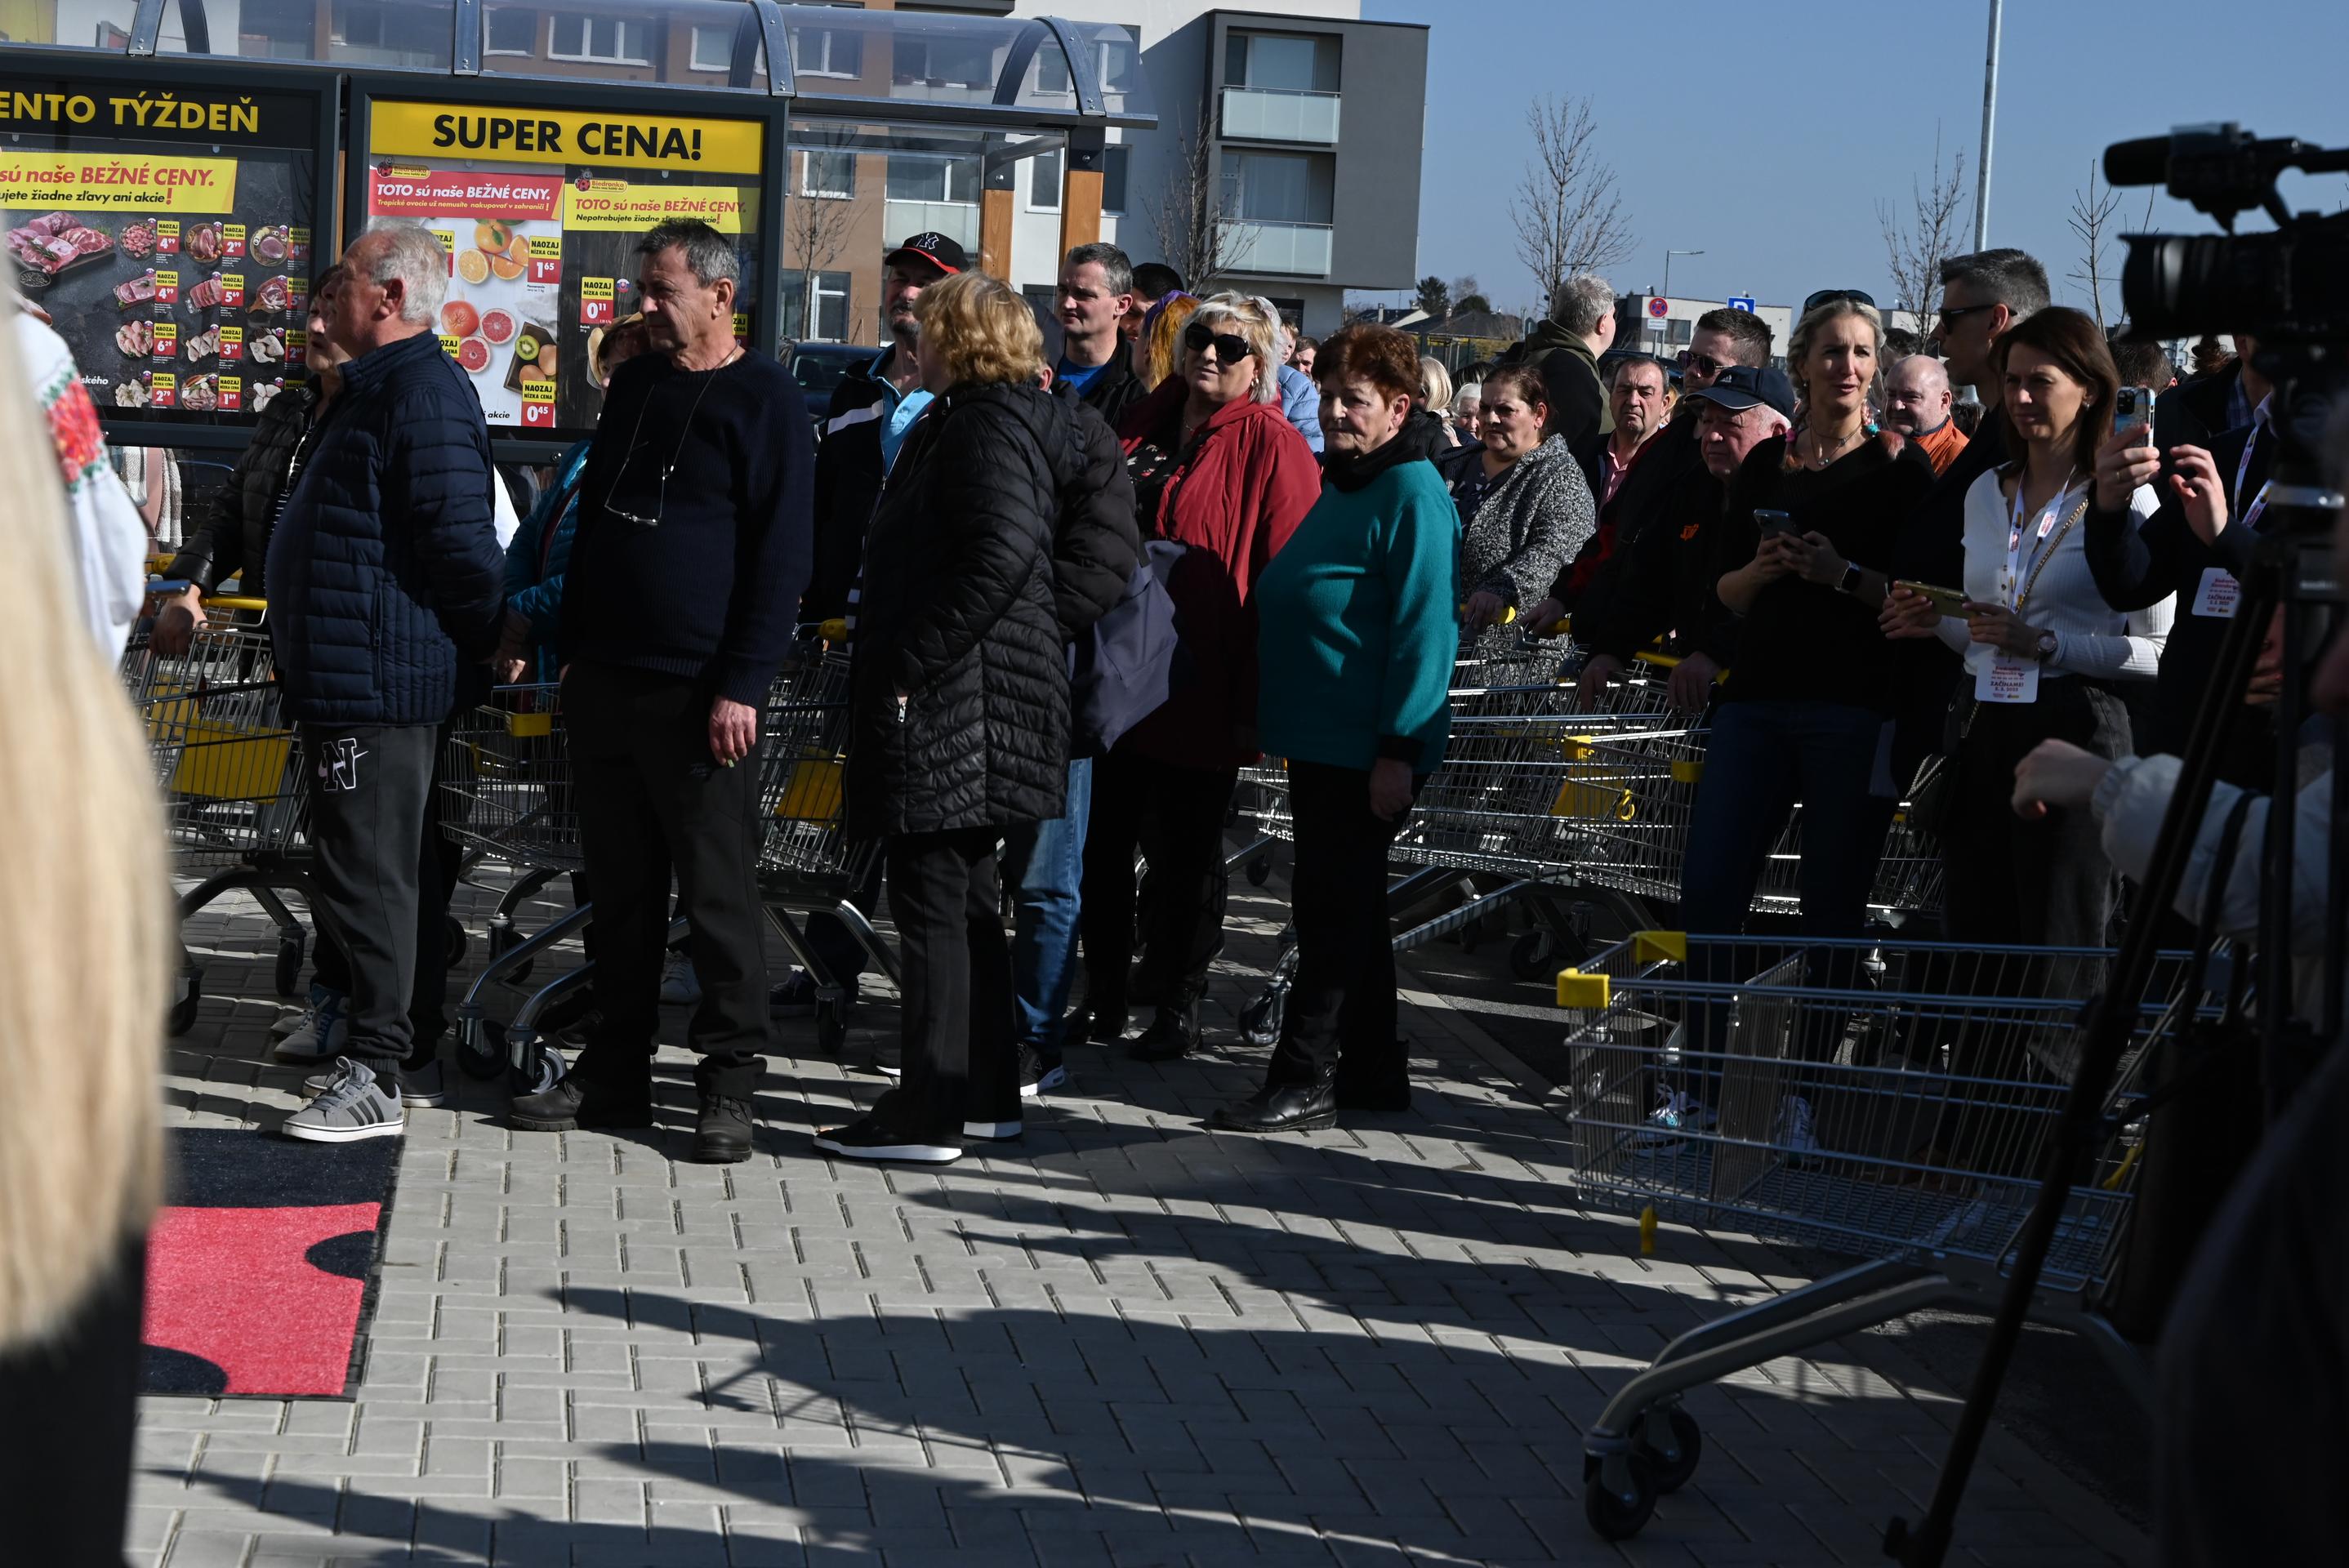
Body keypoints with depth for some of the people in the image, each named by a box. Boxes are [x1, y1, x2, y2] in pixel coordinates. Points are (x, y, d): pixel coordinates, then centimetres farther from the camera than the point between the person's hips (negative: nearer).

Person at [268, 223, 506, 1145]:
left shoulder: (423, 393, -17)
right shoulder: (378, 386, 19)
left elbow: (460, 537, -23)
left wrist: (484, 638, -11)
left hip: (377, 680, -11)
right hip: (347, 678, 11)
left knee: (368, 880, -8)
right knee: (372, 873, 18)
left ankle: (373, 1078, -5)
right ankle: (365, 1027, 29)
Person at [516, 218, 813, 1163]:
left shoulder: (765, 401, -5)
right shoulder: (635, 386, 15)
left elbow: (782, 556, -10)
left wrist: (744, 686, -15)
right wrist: (569, 650, 16)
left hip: (701, 695, -7)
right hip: (606, 681, 7)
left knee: (718, 895, -2)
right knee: (620, 889, 11)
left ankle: (729, 1084, 5)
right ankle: (615, 1074, 20)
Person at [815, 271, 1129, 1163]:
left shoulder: (990, 427, -13)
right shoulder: (967, 421, 18)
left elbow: (1003, 554, -26)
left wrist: (913, 661, -23)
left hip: (954, 707, -10)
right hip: (965, 706, 10)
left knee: (932, 904, -6)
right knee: (966, 900, 15)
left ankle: (928, 1115, -2)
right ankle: (984, 1095, 23)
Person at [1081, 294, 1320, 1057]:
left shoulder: (1271, 448, -7)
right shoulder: (1145, 424, 13)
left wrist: (1254, 699, -15)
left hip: (1198, 694, -6)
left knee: (1184, 858, 4)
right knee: (1101, 843, 10)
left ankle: (1177, 1013, 17)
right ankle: (1104, 1001, 24)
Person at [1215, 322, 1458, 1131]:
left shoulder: (1413, 494, -13)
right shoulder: (1342, 485, 17)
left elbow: (1425, 628, -19)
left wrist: (1399, 747, -23)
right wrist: (1279, 720, 22)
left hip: (1369, 750, -10)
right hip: (1319, 741, 10)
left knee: (1334, 913, -4)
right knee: (1343, 910, 15)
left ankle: (1303, 1079, 2)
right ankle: (1371, 1071, 25)